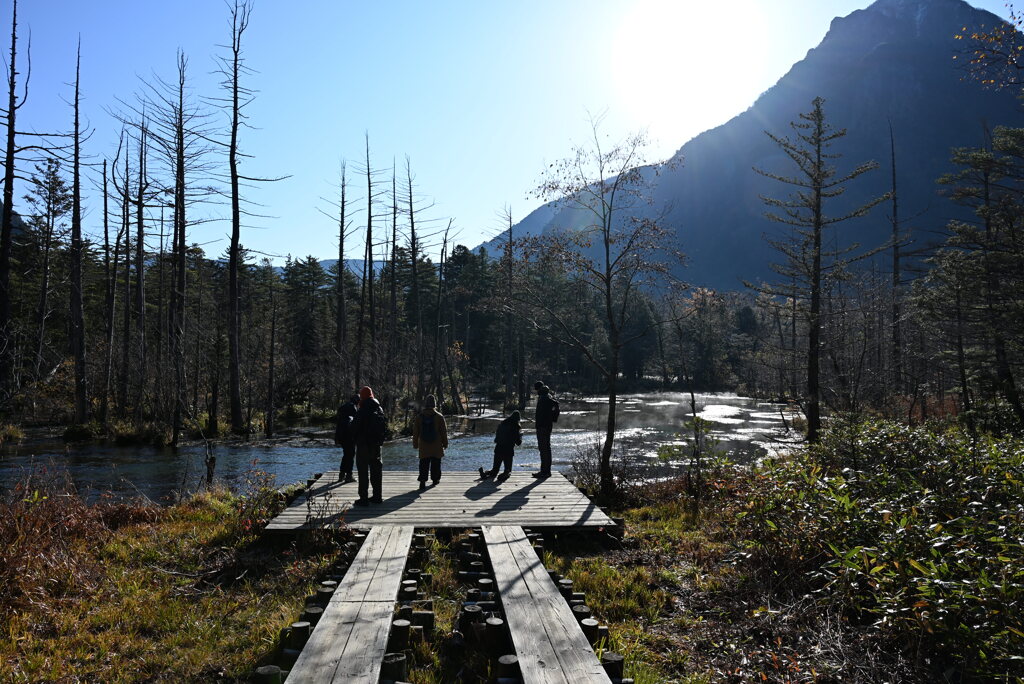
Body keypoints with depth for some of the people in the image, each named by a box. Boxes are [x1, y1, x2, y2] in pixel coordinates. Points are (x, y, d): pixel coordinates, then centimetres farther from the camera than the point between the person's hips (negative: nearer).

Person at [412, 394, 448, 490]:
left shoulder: (419, 417, -3)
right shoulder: (439, 417, -8)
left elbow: (415, 432, 4)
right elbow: (444, 432, -1)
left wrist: (415, 444, 14)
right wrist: (445, 443, 10)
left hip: (423, 446, 1)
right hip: (436, 447, -1)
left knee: (424, 464, 2)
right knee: (436, 464, 14)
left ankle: (423, 481, -10)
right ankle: (435, 479, 22)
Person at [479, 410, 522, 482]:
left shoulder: (501, 424, 9)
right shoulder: (516, 427, -5)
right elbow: (518, 443, 0)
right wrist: (520, 434, 16)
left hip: (498, 450, 4)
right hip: (509, 451, -4)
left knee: (495, 469, 15)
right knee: (508, 469, 9)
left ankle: (485, 473, -14)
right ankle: (505, 474, -26)